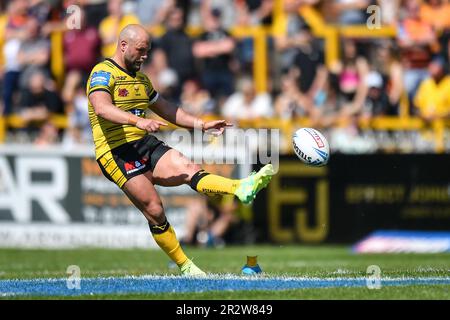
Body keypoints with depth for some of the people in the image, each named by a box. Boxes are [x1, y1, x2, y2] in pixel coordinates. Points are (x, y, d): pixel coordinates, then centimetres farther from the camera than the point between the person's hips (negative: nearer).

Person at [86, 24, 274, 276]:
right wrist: (137, 121, -40)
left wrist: (203, 125, 21)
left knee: (188, 168, -19)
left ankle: (242, 189, -43)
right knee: (154, 210, -13)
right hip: (117, 153, -7)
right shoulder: (103, 73, -7)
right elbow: (102, 108, -26)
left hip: (146, 144, 7)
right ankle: (186, 267, -5)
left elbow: (167, 109, 31)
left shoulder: (140, 79, 21)